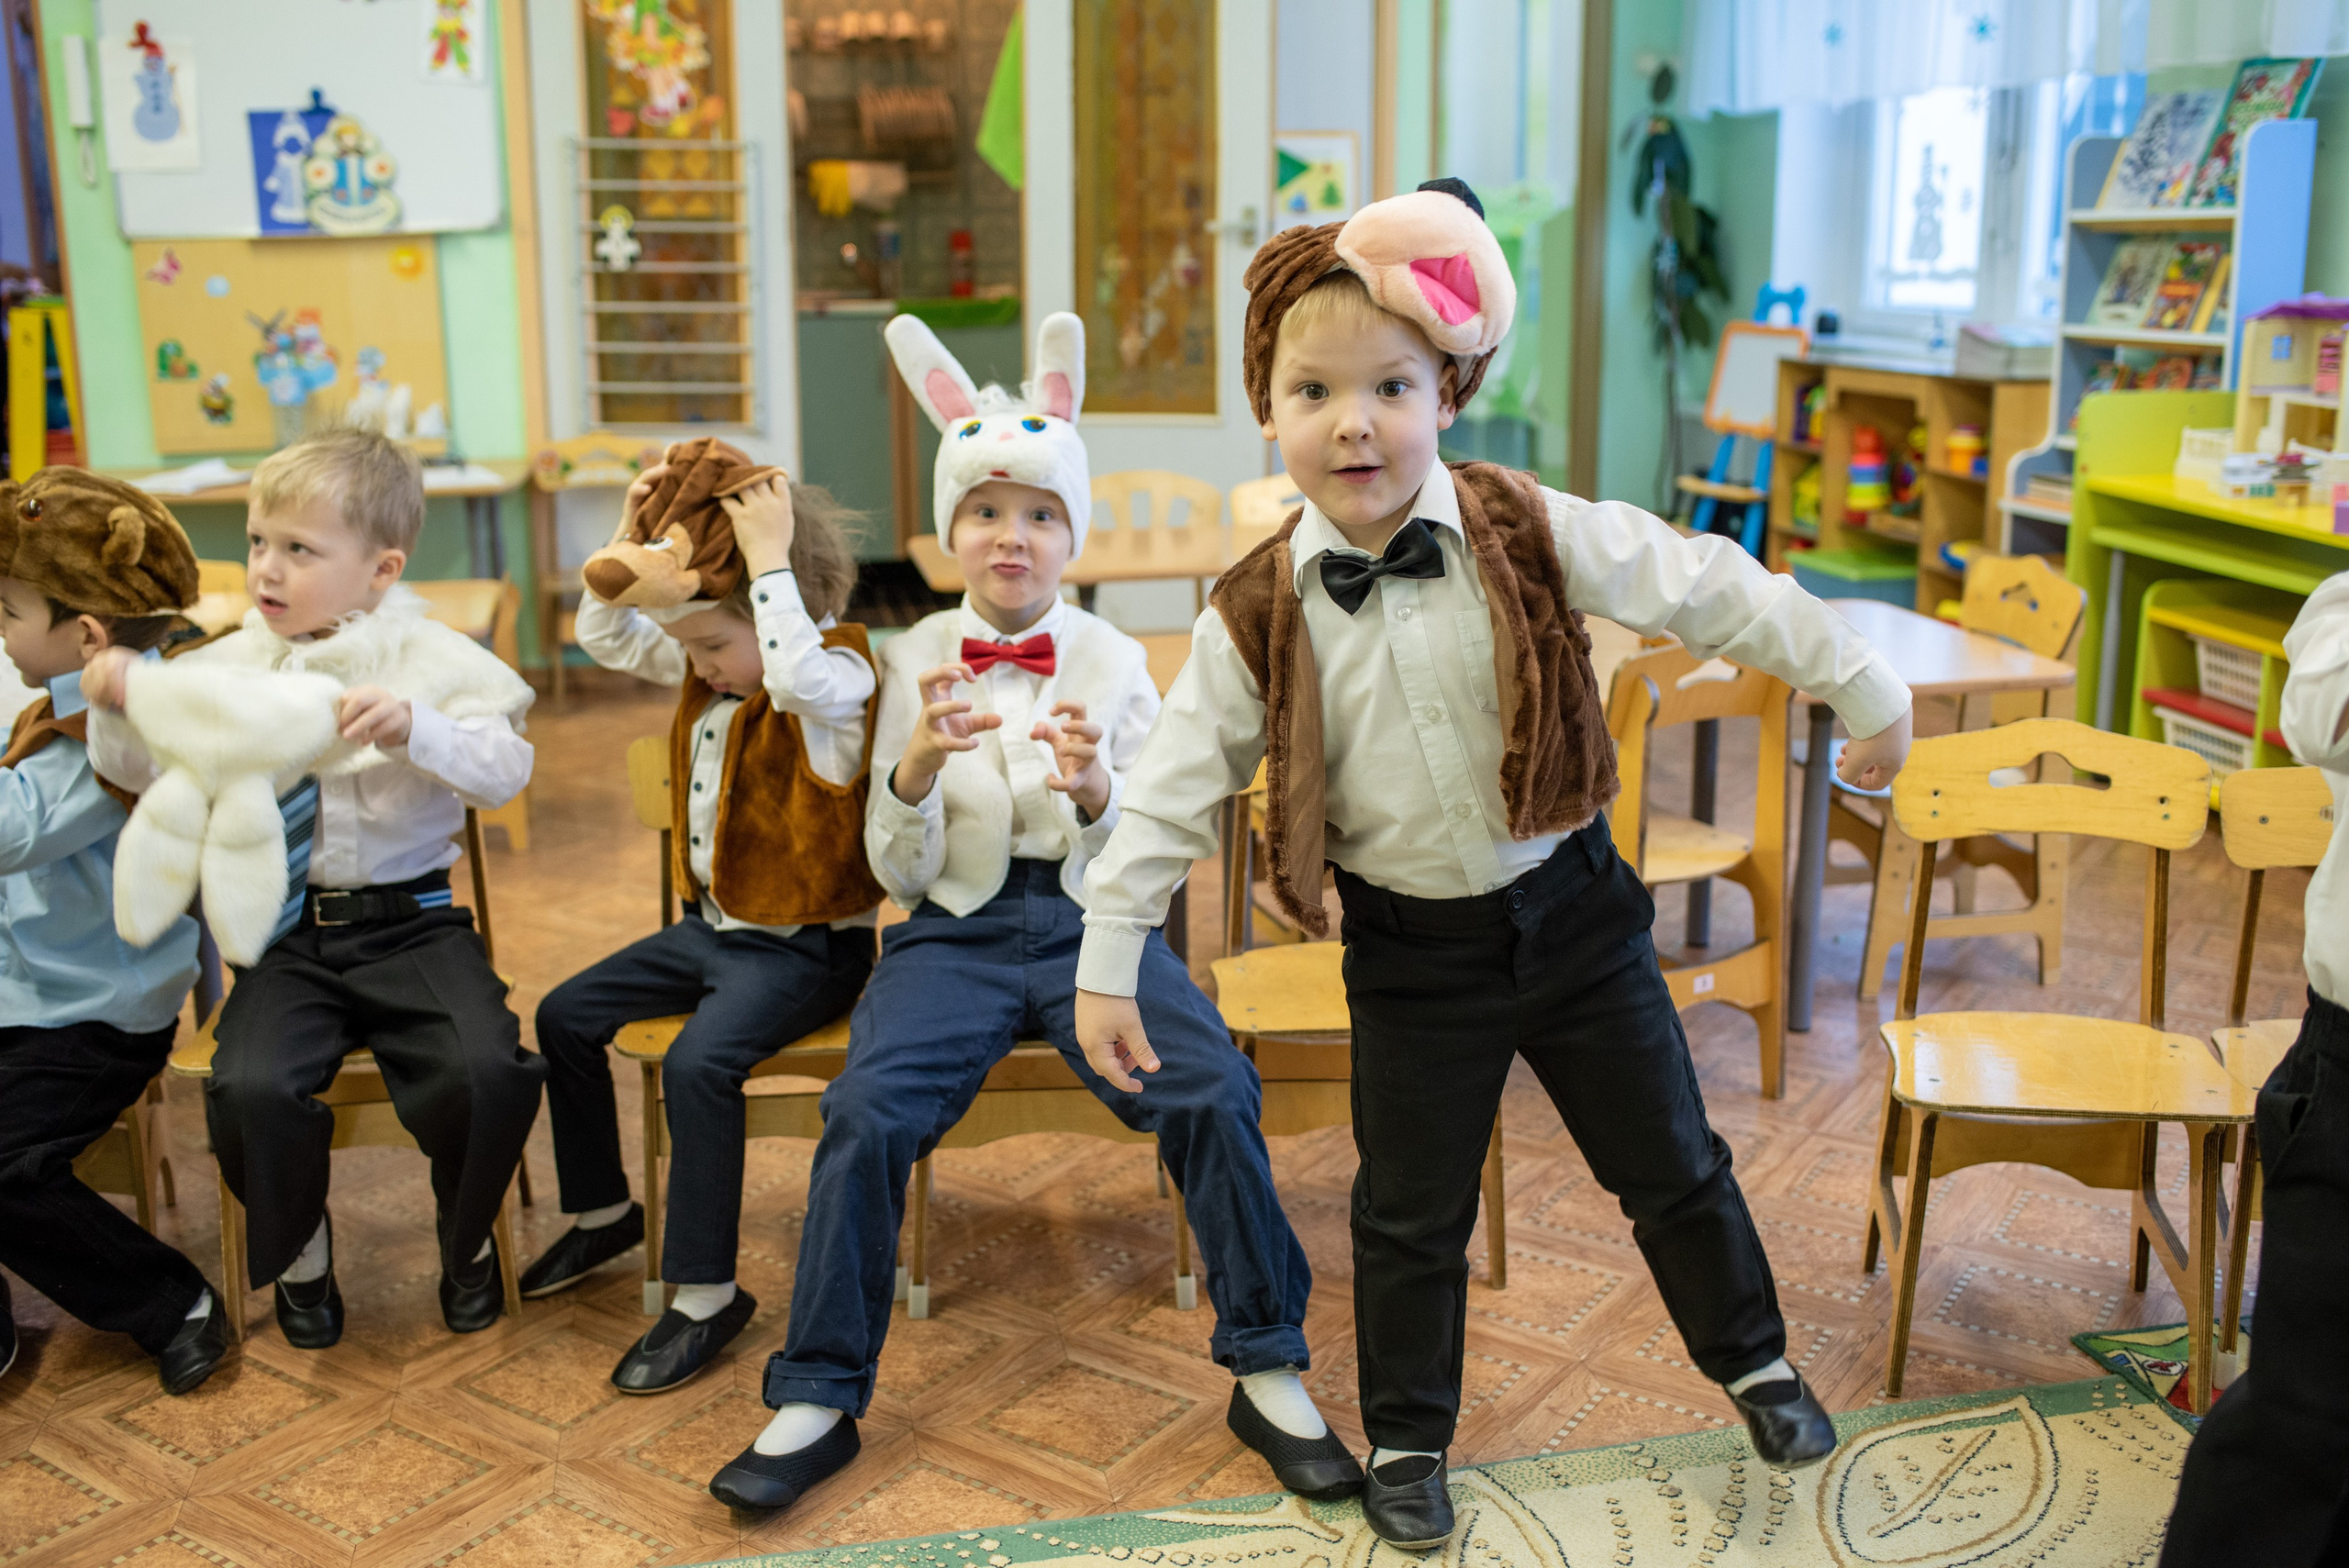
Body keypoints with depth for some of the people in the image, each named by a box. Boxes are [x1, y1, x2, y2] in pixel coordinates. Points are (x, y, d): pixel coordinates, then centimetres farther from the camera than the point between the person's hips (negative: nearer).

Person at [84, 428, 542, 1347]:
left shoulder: (427, 658, -2)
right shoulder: (225, 666, 8)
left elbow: (504, 772, -13)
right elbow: (146, 774, 8)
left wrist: (413, 727, -31)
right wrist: (117, 709, -12)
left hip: (410, 920, -2)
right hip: (284, 933, 2)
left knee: (487, 1072, -26)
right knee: (250, 1087, -25)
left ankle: (466, 1243, 8)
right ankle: (299, 1254, 9)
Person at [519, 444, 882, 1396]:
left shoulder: (840, 675, -19)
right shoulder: (707, 672, 7)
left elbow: (799, 679, -44)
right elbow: (606, 640, 14)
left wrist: (770, 560, -37)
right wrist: (630, 545, -2)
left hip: (805, 947, -9)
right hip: (713, 924, 10)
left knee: (697, 1062, -30)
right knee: (566, 1015, 11)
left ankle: (705, 1295, -17)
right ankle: (602, 1212, 30)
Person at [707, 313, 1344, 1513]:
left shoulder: (1111, 660, 5)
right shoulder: (915, 660, 6)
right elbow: (899, 876, 3)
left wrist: (1093, 789, -19)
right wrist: (916, 766, -17)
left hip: (1089, 920, 0)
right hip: (955, 930, 0)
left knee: (1213, 1095, -26)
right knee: (867, 1112, -27)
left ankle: (1270, 1376, -9)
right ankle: (818, 1400, -10)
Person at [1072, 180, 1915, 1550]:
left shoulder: (1530, 534, -13)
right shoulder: (1257, 614, -11)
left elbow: (1712, 592, -5)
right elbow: (1178, 789, -5)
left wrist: (1862, 686, 1)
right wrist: (1109, 965, -4)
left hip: (1569, 907, 1)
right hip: (1412, 949, 0)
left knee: (1671, 1162, 17)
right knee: (1412, 1215, 11)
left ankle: (1753, 1359, 43)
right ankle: (1407, 1439, 34)